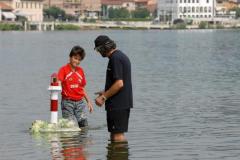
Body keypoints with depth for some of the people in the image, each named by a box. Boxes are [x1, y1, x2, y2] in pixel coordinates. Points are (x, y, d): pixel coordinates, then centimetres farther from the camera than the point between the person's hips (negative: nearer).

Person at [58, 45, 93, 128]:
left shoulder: (80, 71, 11)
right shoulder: (64, 69, -2)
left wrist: (89, 101, 14)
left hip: (80, 102, 4)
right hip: (67, 102, -4)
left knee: (84, 125, -4)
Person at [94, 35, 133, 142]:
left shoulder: (115, 58, -15)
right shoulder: (122, 56, 17)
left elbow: (119, 83, -22)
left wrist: (104, 97, -16)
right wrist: (106, 93, 27)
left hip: (117, 104, -10)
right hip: (124, 103, 10)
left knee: (117, 135, -9)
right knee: (114, 134, 14)